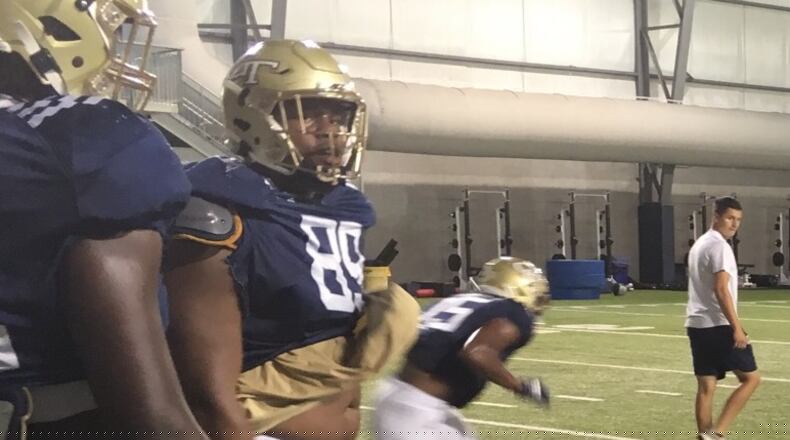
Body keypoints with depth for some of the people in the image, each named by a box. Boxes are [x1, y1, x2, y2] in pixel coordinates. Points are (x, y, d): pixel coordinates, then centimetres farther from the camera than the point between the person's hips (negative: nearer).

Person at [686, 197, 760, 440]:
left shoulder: (699, 244, 17)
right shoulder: (719, 246, -12)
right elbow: (721, 290, -20)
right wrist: (736, 327, -21)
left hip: (696, 324, 9)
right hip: (718, 325, -9)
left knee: (706, 386, 6)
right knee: (751, 377, 1)